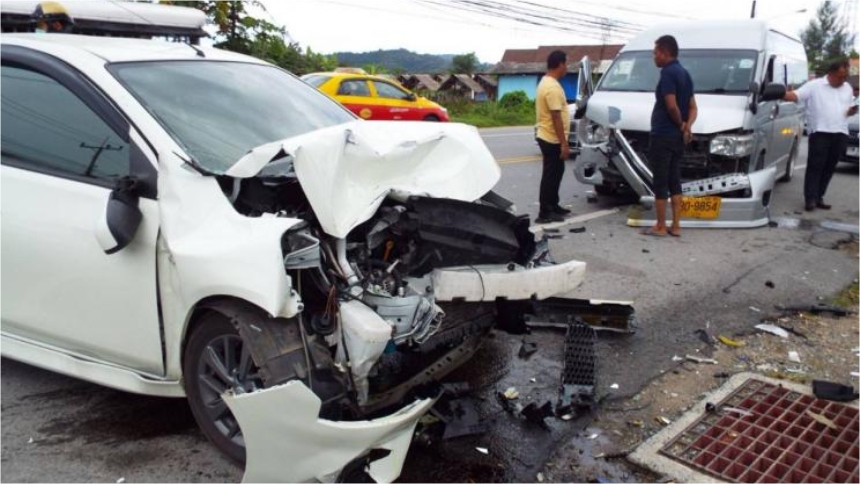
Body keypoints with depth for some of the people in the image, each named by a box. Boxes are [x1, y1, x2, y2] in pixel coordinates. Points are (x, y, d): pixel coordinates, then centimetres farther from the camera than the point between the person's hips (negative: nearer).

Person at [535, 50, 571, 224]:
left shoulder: (546, 82, 12)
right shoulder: (553, 87, -21)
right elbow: (556, 118, -24)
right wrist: (564, 144, -22)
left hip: (548, 137, 10)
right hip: (552, 139, -10)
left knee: (556, 173, 18)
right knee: (551, 175, -4)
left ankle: (553, 206, 27)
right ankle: (545, 213, 1)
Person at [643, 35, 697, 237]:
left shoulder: (667, 73, -14)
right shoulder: (684, 73, 16)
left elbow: (672, 106, -22)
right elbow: (693, 107, 14)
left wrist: (680, 124, -6)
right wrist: (688, 126, -2)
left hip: (663, 136, -9)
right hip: (677, 137, 9)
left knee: (660, 182, -2)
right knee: (674, 182, 12)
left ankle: (660, 226, 4)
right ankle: (675, 226, 15)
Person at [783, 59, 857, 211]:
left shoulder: (847, 88, 19)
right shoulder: (814, 86, 1)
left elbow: (849, 111, 26)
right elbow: (795, 96, -11)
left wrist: (852, 111, 2)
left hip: (840, 134, 5)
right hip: (820, 132, -5)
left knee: (829, 168, 6)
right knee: (815, 166, -8)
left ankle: (819, 197, 13)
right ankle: (810, 198, -6)